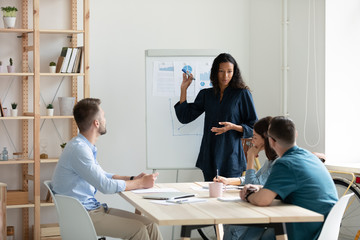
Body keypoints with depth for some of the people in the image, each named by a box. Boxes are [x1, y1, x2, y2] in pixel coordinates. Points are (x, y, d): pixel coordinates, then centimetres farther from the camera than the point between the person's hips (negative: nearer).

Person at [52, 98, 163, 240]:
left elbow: (101, 175, 25)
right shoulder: (78, 149, -20)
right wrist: (141, 183, -8)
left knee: (149, 225, -3)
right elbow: (106, 186, -20)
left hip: (92, 208, 9)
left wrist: (133, 179, 13)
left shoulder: (86, 147, 13)